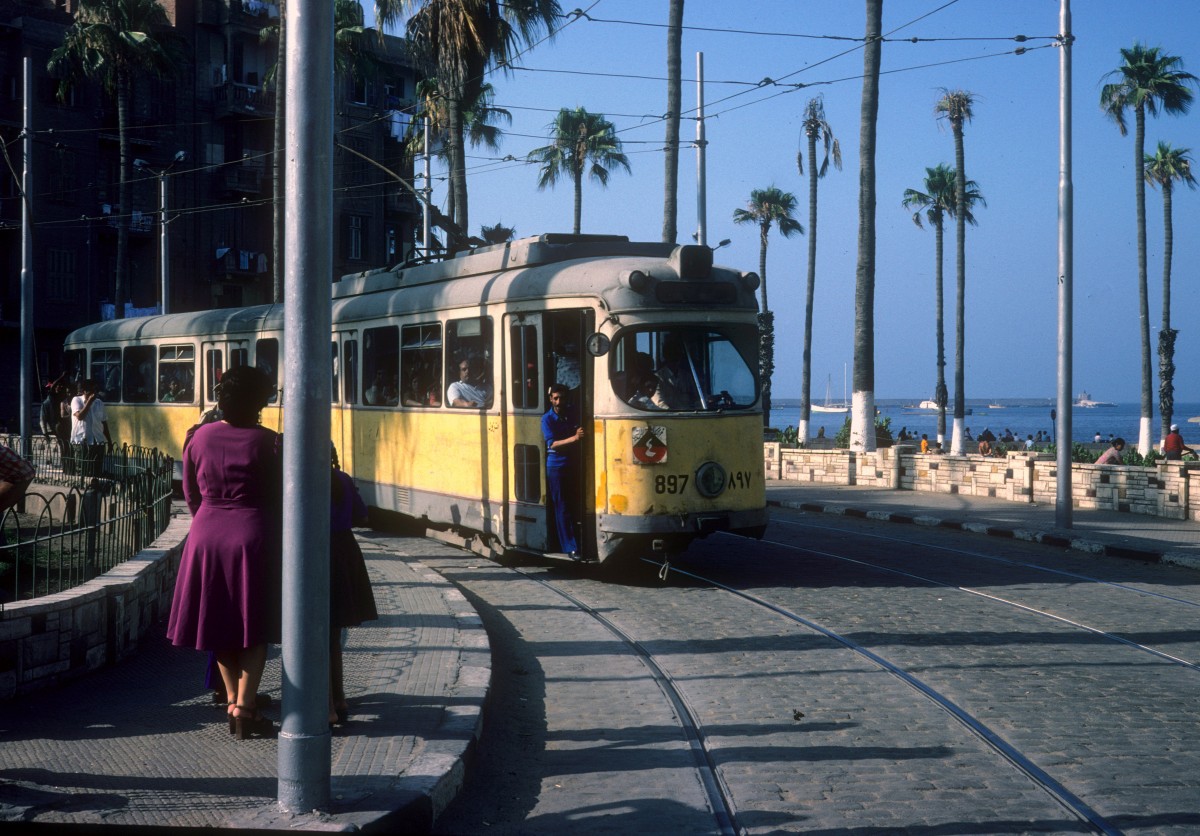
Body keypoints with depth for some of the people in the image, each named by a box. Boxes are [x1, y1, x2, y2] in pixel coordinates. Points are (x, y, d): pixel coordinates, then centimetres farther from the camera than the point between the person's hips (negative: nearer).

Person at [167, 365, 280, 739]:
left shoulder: (199, 438, 1)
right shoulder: (267, 442, -9)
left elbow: (191, 495, 9)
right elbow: (278, 496, -4)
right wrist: (273, 533, 13)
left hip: (207, 536, 4)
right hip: (254, 536, -4)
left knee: (221, 624, 14)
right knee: (254, 626, 3)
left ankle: (233, 701, 19)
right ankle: (244, 707, -2)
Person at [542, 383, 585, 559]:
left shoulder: (572, 415, 6)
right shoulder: (547, 419, -6)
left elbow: (579, 441, 17)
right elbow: (551, 444, -17)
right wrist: (573, 438, -28)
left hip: (573, 465, 4)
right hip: (556, 466, -4)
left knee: (574, 506, 7)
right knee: (562, 508, -3)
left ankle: (577, 542, 19)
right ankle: (570, 548, -4)